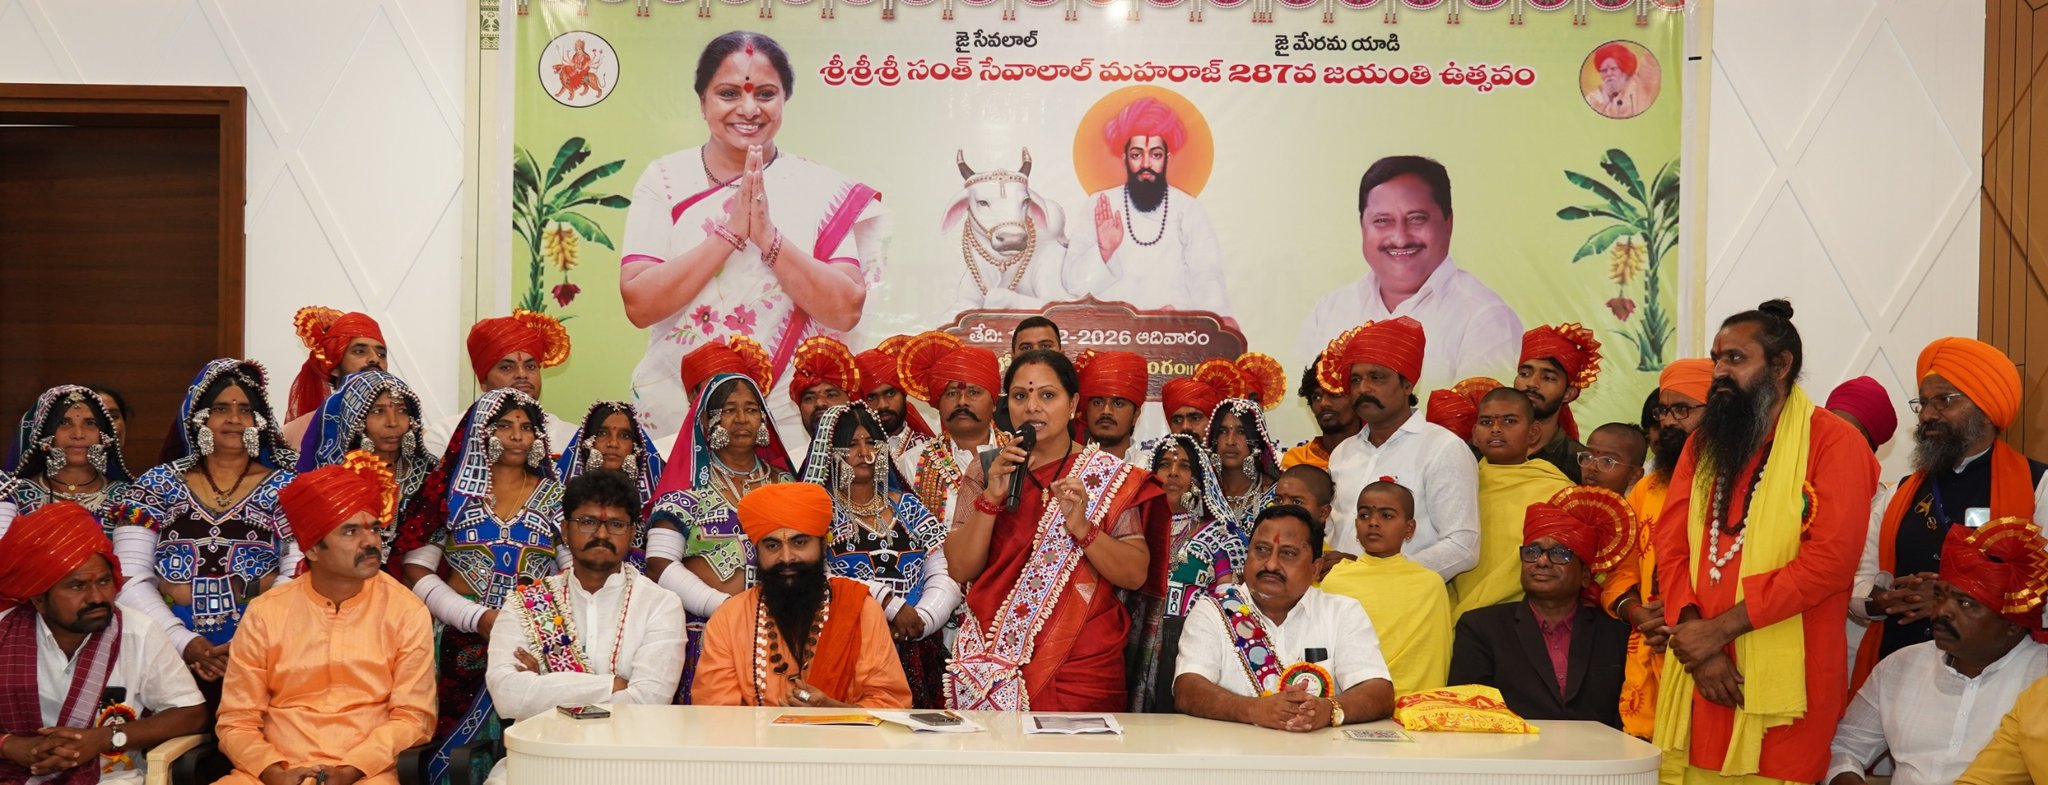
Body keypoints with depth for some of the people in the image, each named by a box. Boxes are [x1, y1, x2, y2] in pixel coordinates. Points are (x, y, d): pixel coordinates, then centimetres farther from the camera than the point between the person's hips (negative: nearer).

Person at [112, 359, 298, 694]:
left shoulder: (285, 489, 10)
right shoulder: (157, 486, 13)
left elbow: (296, 576, 0)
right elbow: (131, 579, 4)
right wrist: (185, 642, -9)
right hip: (172, 655, 1)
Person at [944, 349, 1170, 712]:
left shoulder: (1109, 476, 1)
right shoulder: (986, 469, 6)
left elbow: (1136, 574, -5)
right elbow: (960, 568, -1)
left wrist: (1082, 527, -20)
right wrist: (991, 498, -14)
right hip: (992, 661, 2)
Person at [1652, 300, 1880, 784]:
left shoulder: (1833, 442, -3)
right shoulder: (1703, 443, 15)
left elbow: (1830, 558, -14)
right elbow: (1671, 545, 7)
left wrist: (1720, 628, -14)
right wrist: (1696, 635, -10)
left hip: (1783, 679, -5)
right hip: (1700, 675, 5)